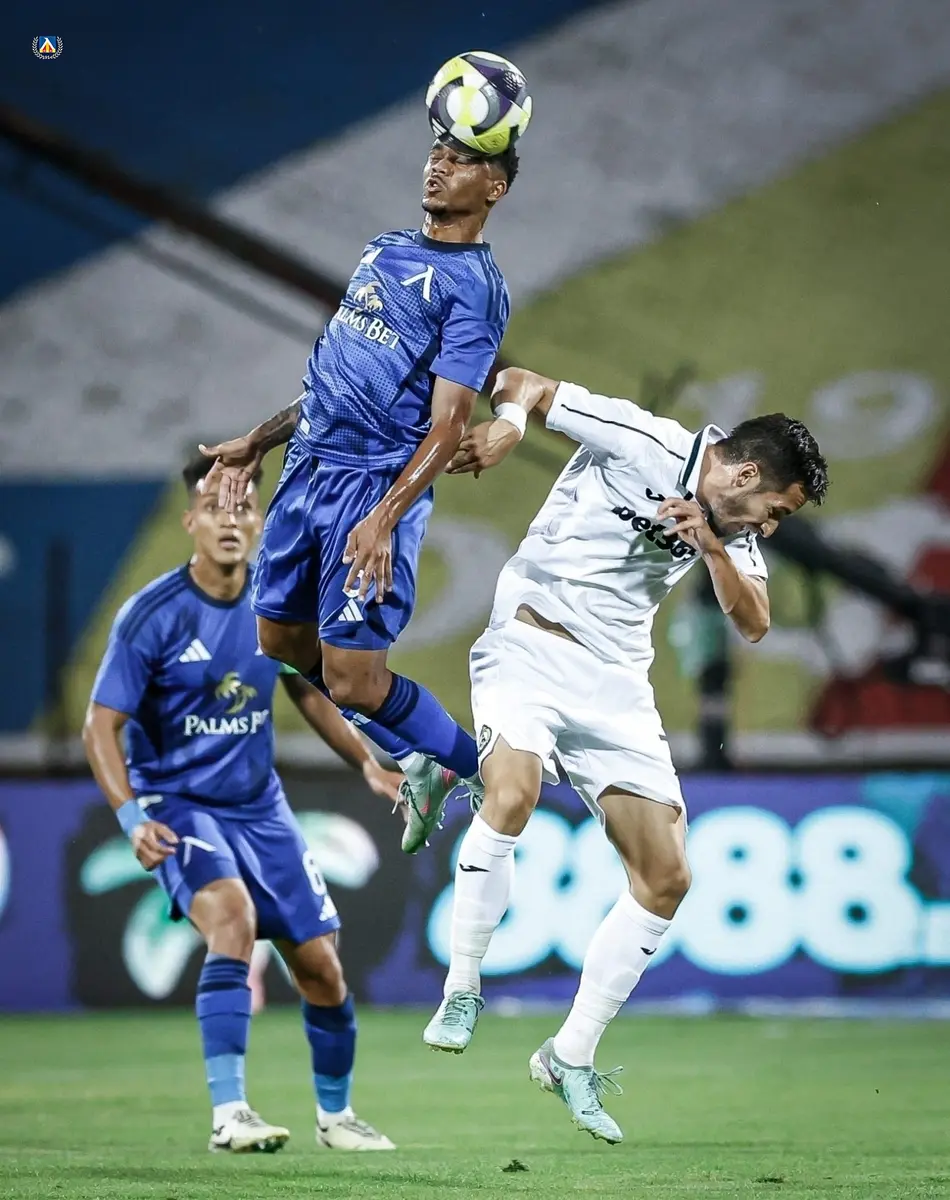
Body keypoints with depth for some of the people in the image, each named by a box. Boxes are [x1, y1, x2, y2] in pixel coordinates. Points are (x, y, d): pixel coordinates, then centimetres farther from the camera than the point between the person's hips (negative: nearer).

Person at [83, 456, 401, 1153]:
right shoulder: (152, 616, -16)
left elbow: (308, 694, 17)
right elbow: (102, 726, -15)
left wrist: (368, 764, 8)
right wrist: (132, 817, -28)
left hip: (260, 806, 5)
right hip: (175, 802, -5)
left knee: (320, 966, 4)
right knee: (232, 914, -33)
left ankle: (336, 1115, 30)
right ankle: (228, 1115, -33)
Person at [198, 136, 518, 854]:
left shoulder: (476, 286, -10)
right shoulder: (385, 250, 16)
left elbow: (449, 423, -16)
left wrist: (384, 519, -26)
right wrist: (260, 441, 23)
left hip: (376, 485, -9)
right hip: (307, 466, 9)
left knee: (353, 681, -11)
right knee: (282, 643, 14)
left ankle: (476, 769, 14)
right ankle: (421, 763, 28)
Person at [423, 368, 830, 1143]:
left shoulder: (734, 532, 9)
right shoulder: (641, 442, -9)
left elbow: (753, 624, -3)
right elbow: (522, 382, -7)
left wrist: (712, 547, -18)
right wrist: (512, 420, -29)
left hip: (617, 685, 7)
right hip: (531, 647, -7)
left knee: (666, 877, -1)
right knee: (512, 795, -34)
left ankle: (571, 1058, 9)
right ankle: (461, 995, -19)